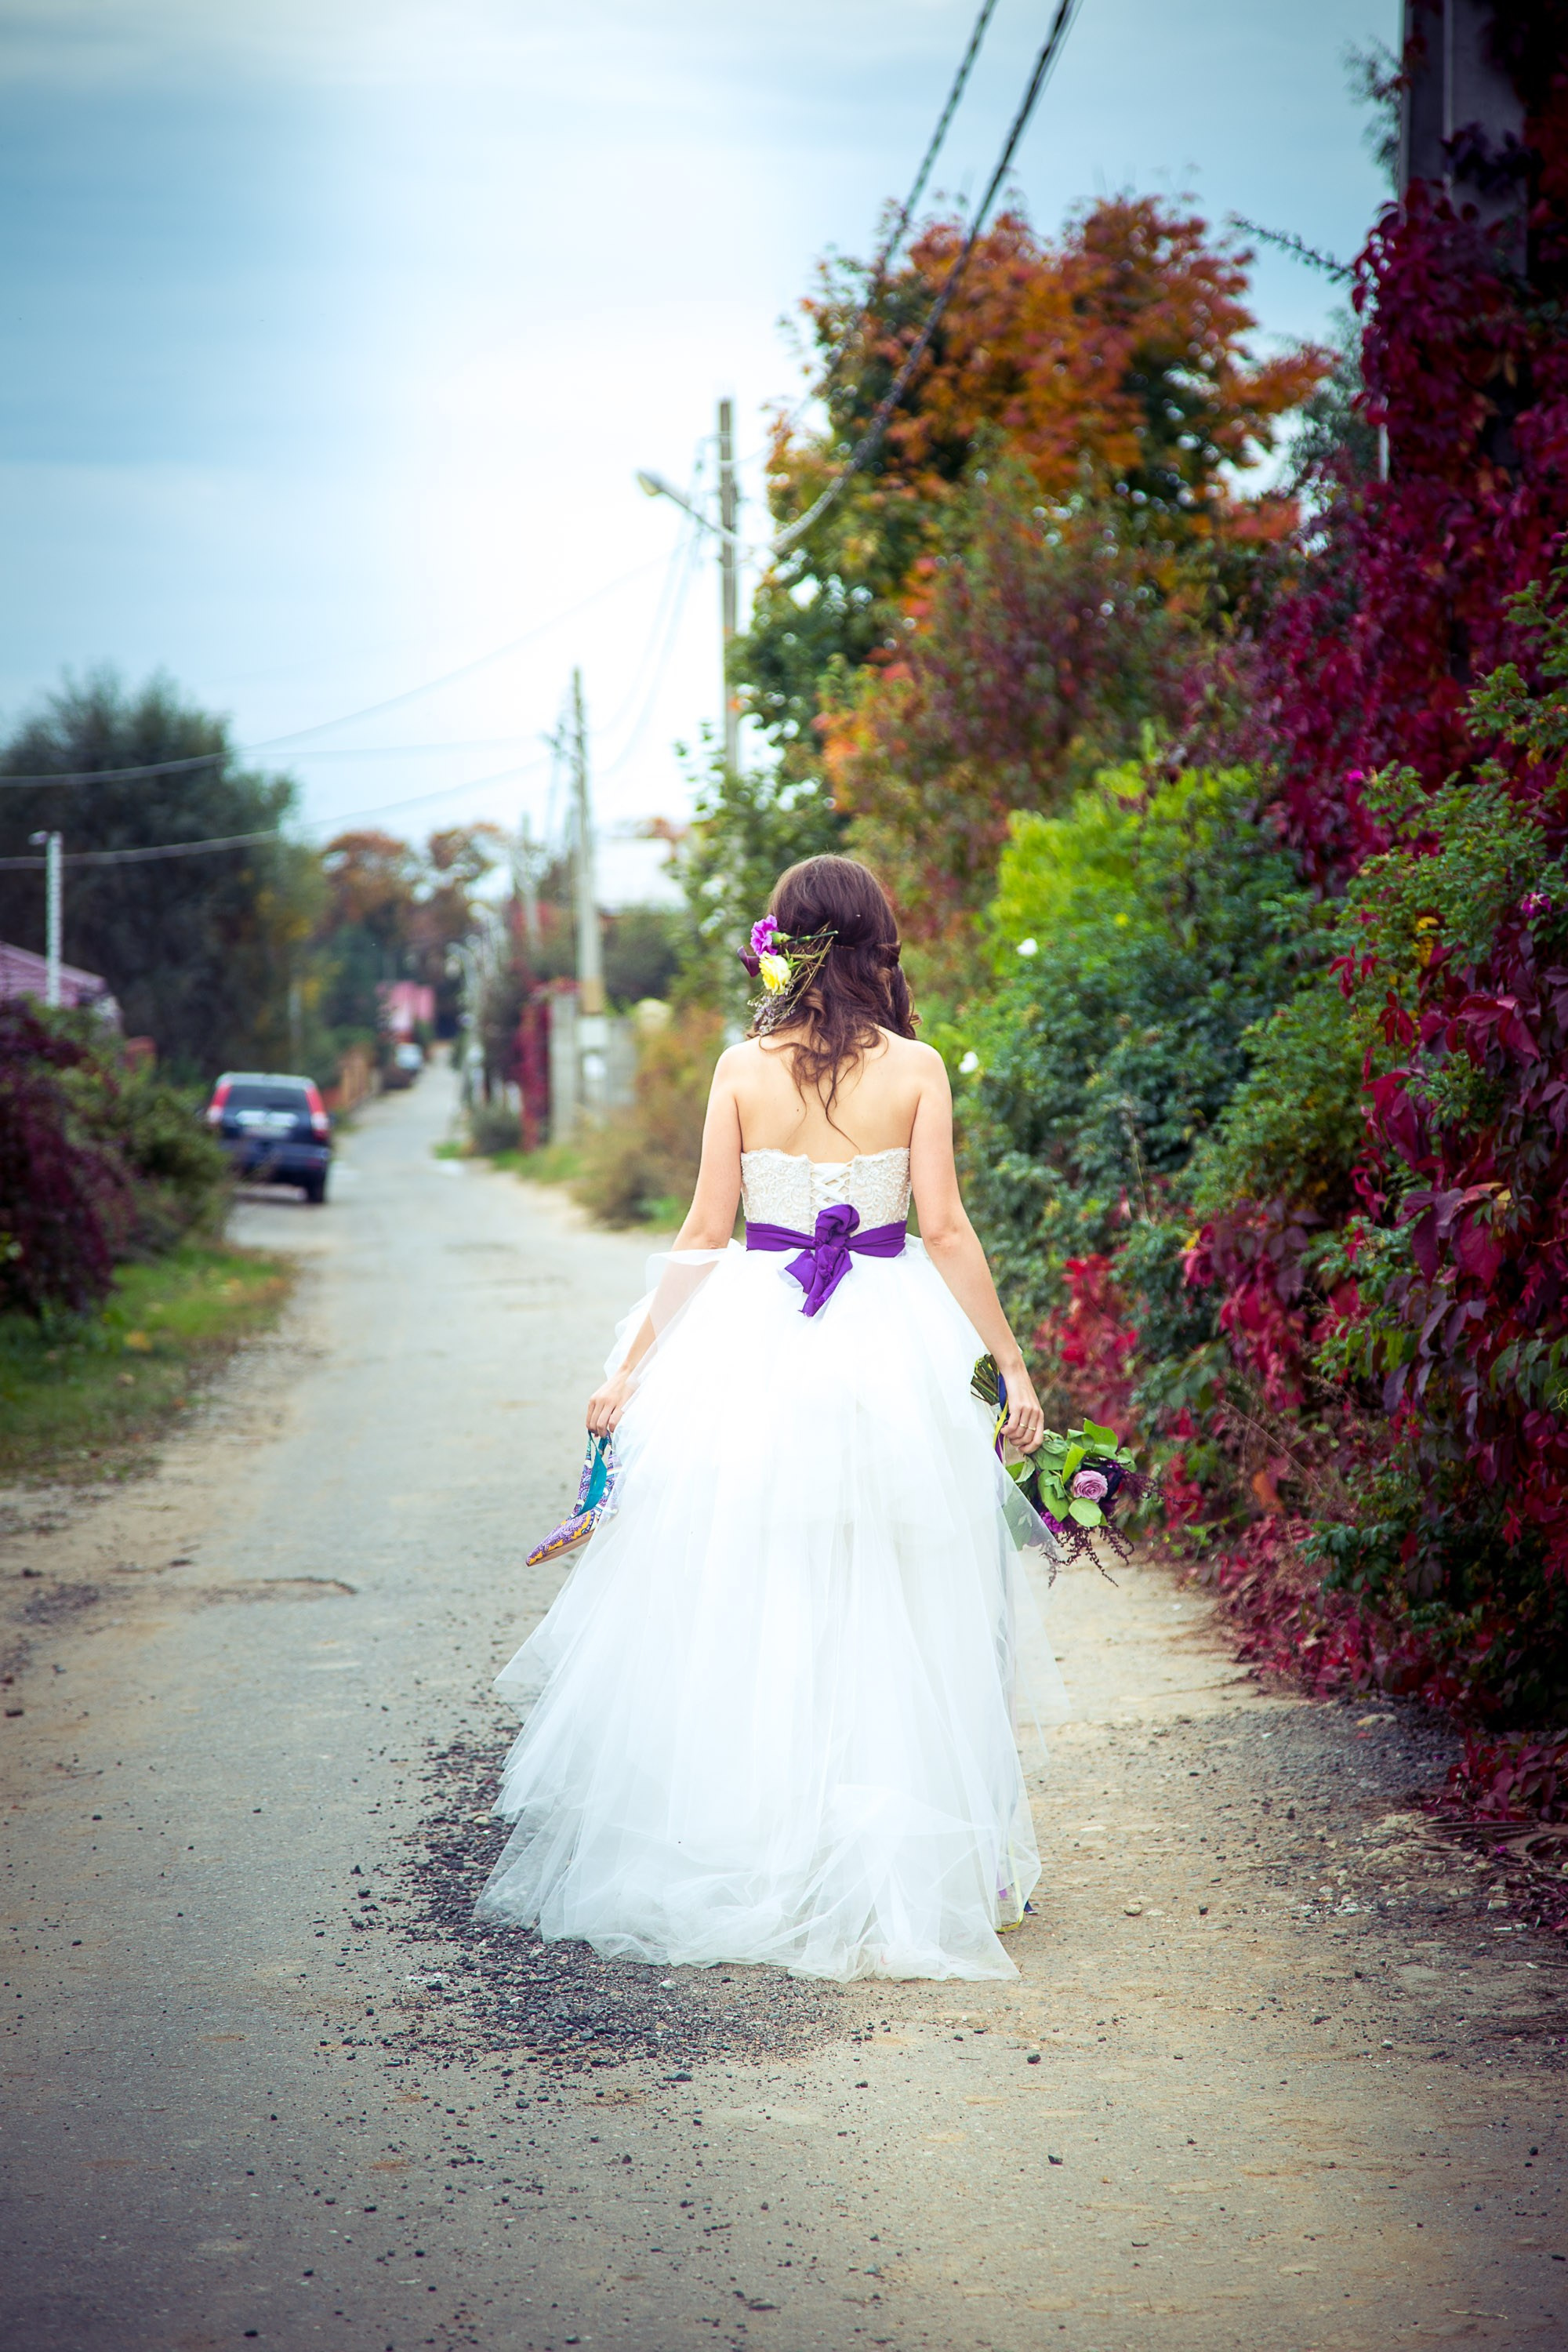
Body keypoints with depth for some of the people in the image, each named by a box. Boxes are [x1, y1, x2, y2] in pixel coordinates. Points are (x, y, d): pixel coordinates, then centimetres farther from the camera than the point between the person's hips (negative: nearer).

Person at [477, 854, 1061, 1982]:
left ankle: (733, 1865, 13)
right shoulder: (916, 1069, -3)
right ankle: (898, 1875, 8)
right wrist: (1012, 1369, 0)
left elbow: (705, 1232, -2)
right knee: (884, 1622, 6)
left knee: (739, 1616, 8)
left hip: (753, 1349, 0)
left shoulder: (744, 1068, -1)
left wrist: (634, 1362, 6)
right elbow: (947, 1232, -6)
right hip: (887, 1348, 0)